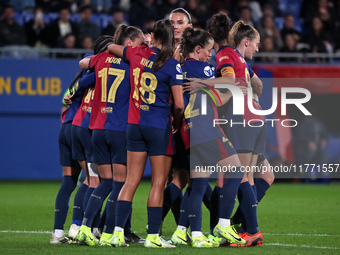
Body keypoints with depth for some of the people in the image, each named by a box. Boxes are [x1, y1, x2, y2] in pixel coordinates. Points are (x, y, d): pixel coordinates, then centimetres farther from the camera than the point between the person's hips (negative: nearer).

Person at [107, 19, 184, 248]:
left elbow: (111, 47, 23)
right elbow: (179, 104, -13)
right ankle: (153, 236, 3)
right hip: (159, 126, -5)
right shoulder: (172, 65, -11)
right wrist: (177, 123, 6)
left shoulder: (137, 54, 3)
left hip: (135, 124, 5)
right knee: (159, 182, 3)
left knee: (132, 180, 9)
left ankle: (118, 232, 2)